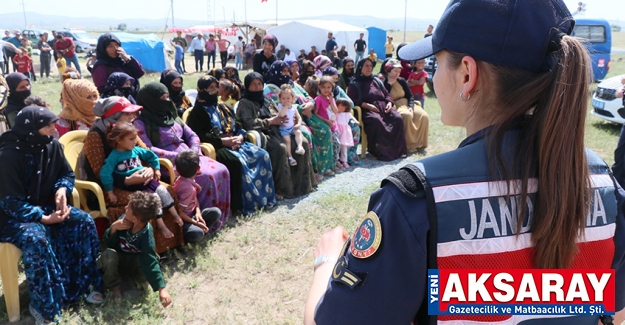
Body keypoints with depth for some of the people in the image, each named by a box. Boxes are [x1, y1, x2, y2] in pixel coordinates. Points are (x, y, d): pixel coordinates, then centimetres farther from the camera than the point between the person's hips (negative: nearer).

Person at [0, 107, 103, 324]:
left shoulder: (52, 146, -4)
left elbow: (67, 174, 8)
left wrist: (62, 189, -15)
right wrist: (43, 218, -28)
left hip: (47, 207, 6)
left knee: (84, 221, -17)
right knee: (37, 239, -35)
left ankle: (84, 283, -4)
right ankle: (41, 305, -16)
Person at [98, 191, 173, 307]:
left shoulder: (147, 236, -32)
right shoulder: (125, 219, -22)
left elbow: (151, 262, -39)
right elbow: (109, 243, -12)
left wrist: (162, 289, -49)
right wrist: (113, 228, -34)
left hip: (134, 262, -3)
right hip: (117, 259, 3)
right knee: (109, 254, -33)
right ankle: (114, 285, -7)